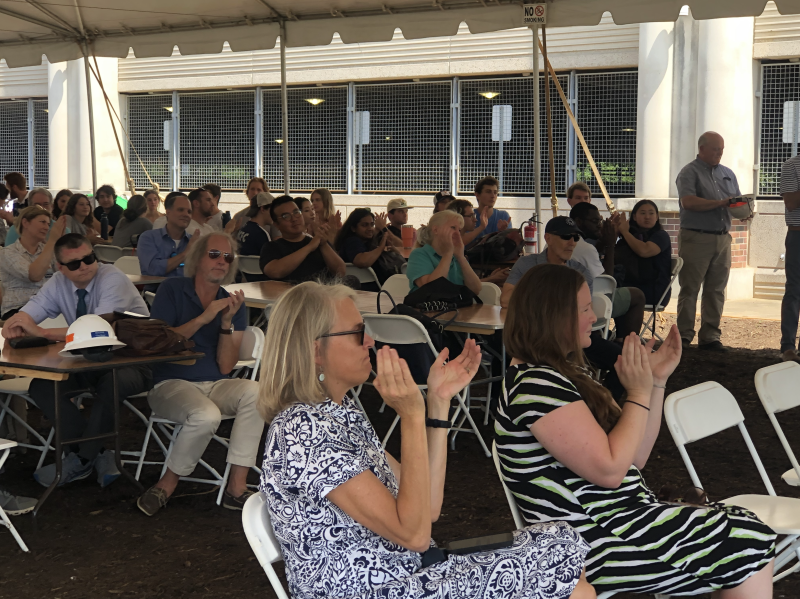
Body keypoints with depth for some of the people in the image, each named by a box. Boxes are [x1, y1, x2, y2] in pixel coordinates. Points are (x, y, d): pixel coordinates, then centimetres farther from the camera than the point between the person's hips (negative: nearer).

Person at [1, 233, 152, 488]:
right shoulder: (59, 283, 0)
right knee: (41, 386, -15)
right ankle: (97, 455, -10)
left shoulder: (113, 279, -20)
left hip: (130, 362, -6)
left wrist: (41, 332, -33)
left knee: (111, 383, -38)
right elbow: (27, 315, -4)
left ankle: (81, 460, -15)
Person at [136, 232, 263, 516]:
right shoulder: (172, 290, 2)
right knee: (206, 415, -36)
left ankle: (236, 487, -24)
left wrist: (227, 322, -12)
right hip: (171, 383, -4)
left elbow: (225, 367, 2)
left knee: (255, 392, -28)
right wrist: (203, 318, -15)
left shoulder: (233, 304, 10)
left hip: (215, 385, 4)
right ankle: (169, 483, -10)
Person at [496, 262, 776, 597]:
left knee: (745, 529, 3)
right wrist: (639, 392, -12)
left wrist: (657, 381, 3)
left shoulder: (563, 372, 13)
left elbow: (633, 459, 11)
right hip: (597, 544, -10)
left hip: (623, 516, 10)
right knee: (751, 543, -5)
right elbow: (610, 469, -22)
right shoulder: (535, 384, -18)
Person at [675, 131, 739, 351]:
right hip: (696, 238, -6)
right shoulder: (690, 173, -2)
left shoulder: (728, 174, 18)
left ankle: (710, 336, 10)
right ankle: (684, 335, 2)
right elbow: (688, 202, -17)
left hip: (722, 239, 6)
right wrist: (720, 203, -19)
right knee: (690, 289, -2)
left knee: (716, 290, 5)